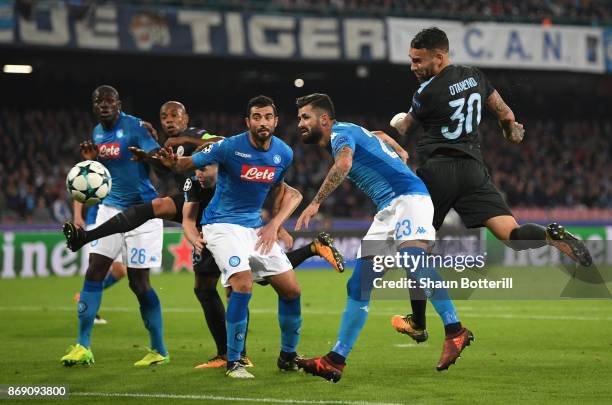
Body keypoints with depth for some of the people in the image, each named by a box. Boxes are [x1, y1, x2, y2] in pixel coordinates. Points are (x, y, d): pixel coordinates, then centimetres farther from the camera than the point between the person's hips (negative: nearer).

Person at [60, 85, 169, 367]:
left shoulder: (135, 127, -12)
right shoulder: (97, 132, 9)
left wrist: (149, 156, -43)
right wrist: (90, 159, -1)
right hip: (111, 208, 6)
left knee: (138, 282, -5)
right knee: (94, 272, -4)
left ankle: (159, 351, 8)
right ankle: (83, 346, 1)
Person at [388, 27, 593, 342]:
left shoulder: (428, 92, -9)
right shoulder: (475, 77, 9)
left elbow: (403, 128, 9)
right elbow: (505, 114, 23)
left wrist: (398, 121, 33)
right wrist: (512, 130, 45)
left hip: (436, 174, -5)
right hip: (473, 170, 5)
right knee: (511, 233, -4)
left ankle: (417, 324, 13)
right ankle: (551, 235, -37)